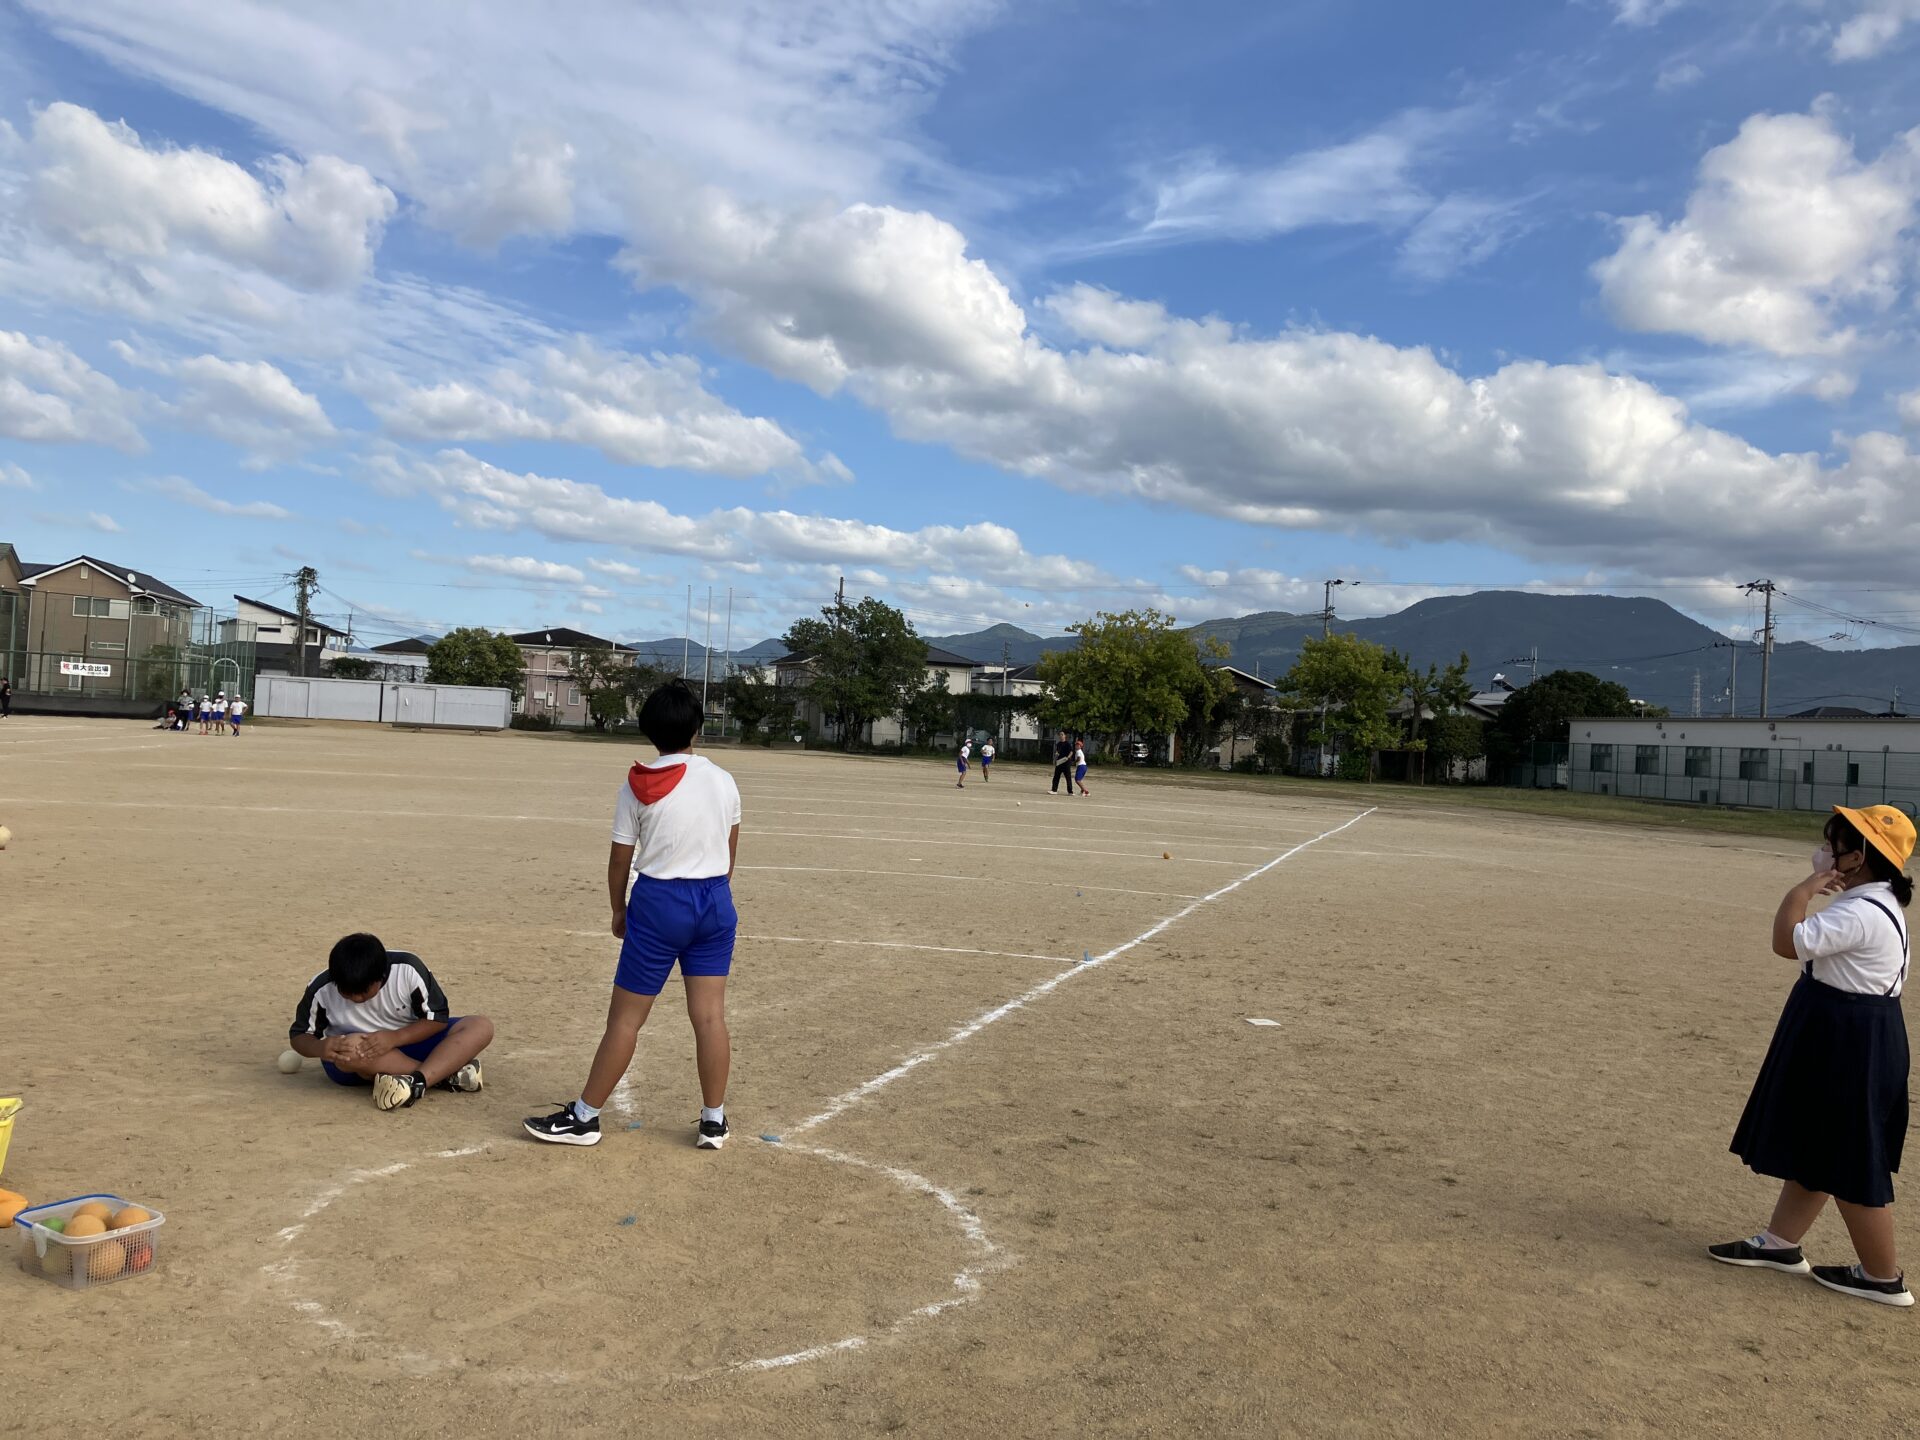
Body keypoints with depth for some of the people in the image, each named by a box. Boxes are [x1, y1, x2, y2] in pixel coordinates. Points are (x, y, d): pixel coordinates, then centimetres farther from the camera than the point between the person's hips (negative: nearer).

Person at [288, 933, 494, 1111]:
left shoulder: (407, 969, -19)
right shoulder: (321, 989, -16)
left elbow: (437, 1018, -12)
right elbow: (298, 1035, -4)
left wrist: (394, 1037, -29)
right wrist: (320, 1048, -28)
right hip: (353, 1064, -1)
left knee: (481, 1026, -22)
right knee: (349, 1051, -40)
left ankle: (417, 1081, -44)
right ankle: (448, 1075, -29)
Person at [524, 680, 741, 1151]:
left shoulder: (638, 786, -7)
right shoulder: (724, 781, 1)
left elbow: (620, 860, -3)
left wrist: (619, 910, 12)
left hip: (659, 901, -3)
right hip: (716, 901, 3)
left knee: (626, 1016, 5)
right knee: (710, 1014, 7)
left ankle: (584, 1117, 16)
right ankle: (714, 1121, 14)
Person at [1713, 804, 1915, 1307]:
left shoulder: (1860, 914, -24)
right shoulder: (1873, 902, 10)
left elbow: (1789, 942, -28)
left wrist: (1804, 889, -20)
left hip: (1849, 1045, -11)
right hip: (1834, 1037, 11)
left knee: (1850, 1162, 2)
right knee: (1812, 1143, 18)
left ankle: (1883, 1276, 16)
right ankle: (1780, 1242, 29)